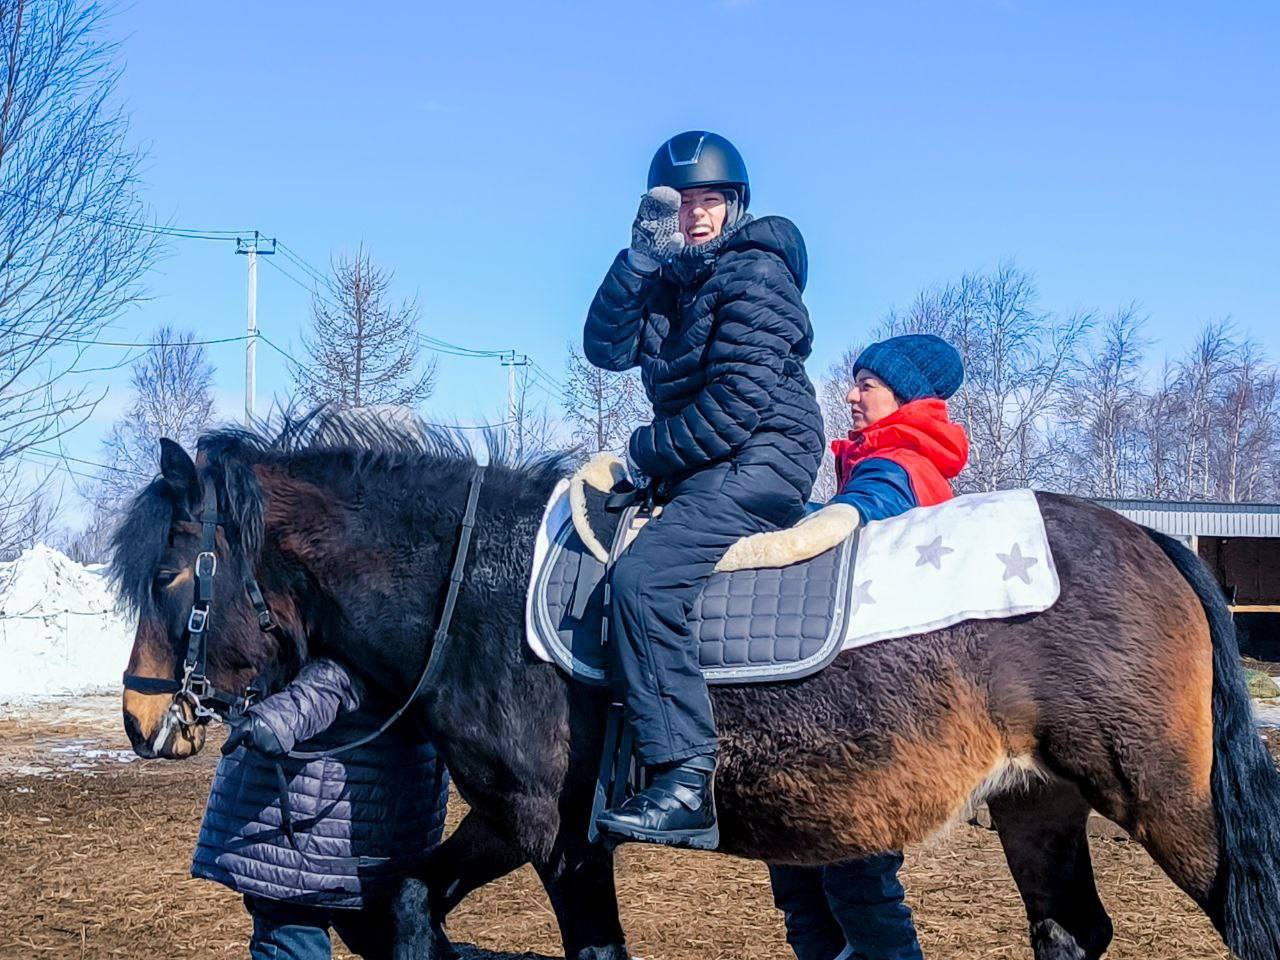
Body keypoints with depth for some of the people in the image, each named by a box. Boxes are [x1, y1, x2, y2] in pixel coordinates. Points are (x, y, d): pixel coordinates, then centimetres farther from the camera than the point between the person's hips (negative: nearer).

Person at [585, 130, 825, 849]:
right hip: (701, 471, 10)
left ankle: (686, 784, -35)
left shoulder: (755, 274, -8)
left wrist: (650, 450, -10)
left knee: (644, 576, -28)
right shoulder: (670, 281, 18)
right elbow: (607, 349, 3)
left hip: (761, 460, -10)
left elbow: (738, 402, -17)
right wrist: (640, 258, -6)